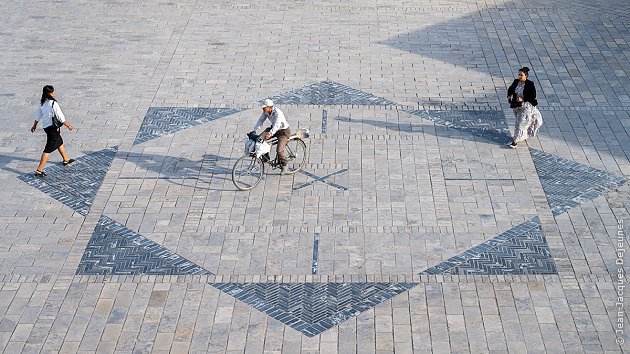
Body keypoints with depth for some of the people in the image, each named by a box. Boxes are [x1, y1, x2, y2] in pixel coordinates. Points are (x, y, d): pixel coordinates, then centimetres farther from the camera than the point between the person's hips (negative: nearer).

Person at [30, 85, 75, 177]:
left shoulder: (42, 103, 1)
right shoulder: (53, 103, -23)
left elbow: (38, 115, 12)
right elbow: (61, 117, -18)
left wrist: (34, 125, 25)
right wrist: (68, 125, -5)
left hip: (46, 126, 9)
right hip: (53, 127, -9)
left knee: (59, 142, 29)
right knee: (48, 149, -5)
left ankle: (66, 159, 49)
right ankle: (39, 170, -6)